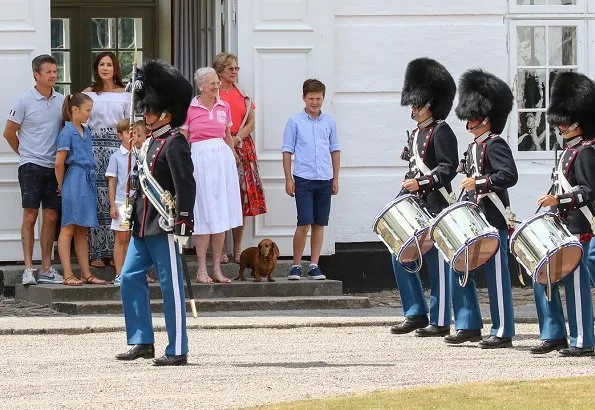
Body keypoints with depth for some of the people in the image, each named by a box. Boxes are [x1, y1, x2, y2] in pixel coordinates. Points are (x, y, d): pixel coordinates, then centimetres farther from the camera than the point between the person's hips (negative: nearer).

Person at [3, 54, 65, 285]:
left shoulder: (61, 101, 7)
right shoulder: (24, 102, -5)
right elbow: (9, 133, 3)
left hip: (54, 167, 4)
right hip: (31, 166, -4)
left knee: (50, 217, 6)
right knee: (30, 216, -6)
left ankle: (46, 268, 11)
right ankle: (28, 268, -5)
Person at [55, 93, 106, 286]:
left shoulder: (87, 132, 14)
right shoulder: (67, 132, -10)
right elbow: (59, 163, -12)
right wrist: (62, 185, -2)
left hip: (88, 183, 8)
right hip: (74, 182, -8)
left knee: (82, 230, 11)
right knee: (68, 228, -5)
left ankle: (86, 274, 13)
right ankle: (68, 275, -6)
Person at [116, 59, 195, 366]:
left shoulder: (175, 144, -12)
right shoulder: (151, 143, 16)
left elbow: (186, 185, -19)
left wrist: (182, 222, -23)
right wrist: (134, 216, 23)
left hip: (165, 226, -10)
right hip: (143, 225, 10)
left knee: (171, 285, -4)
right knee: (130, 278, 8)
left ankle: (178, 350, 0)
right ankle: (142, 341, 14)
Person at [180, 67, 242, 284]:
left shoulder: (224, 107, 9)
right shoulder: (189, 109, -3)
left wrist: (234, 158, 15)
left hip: (222, 158, 4)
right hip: (199, 158, -4)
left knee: (221, 213, 4)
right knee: (204, 215, -4)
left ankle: (217, 268, 9)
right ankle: (202, 270, 0)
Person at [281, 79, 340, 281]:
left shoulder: (329, 122, 9)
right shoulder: (295, 122, 1)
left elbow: (335, 150, 15)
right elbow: (287, 151, 3)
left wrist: (335, 179, 11)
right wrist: (288, 179, -2)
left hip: (324, 180, 3)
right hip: (303, 179, -3)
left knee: (319, 224, 6)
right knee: (304, 224, -9)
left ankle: (314, 265, 11)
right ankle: (296, 266, 1)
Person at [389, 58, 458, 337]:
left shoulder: (441, 132, -10)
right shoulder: (417, 133, 17)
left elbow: (448, 169, -17)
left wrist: (421, 183, -23)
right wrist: (407, 189, 15)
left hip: (436, 209, -9)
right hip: (415, 209, 9)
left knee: (437, 265, -3)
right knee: (401, 258, 7)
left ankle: (440, 321, 2)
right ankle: (416, 314, 15)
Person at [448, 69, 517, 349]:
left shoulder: (495, 145, -11)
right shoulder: (474, 146, 16)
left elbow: (509, 176, -24)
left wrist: (478, 182, -26)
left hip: (493, 221, -10)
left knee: (496, 276, -4)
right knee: (459, 271, 8)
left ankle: (503, 333, 1)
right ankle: (468, 326, 16)